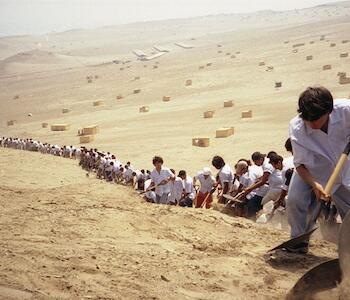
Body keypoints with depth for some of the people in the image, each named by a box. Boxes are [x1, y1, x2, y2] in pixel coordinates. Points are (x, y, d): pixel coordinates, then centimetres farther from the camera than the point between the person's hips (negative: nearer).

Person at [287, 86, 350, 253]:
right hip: (310, 172, -1)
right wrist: (314, 184, -38)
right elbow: (300, 164, -23)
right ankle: (299, 241, 2)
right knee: (294, 200, -21)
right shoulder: (296, 128, -31)